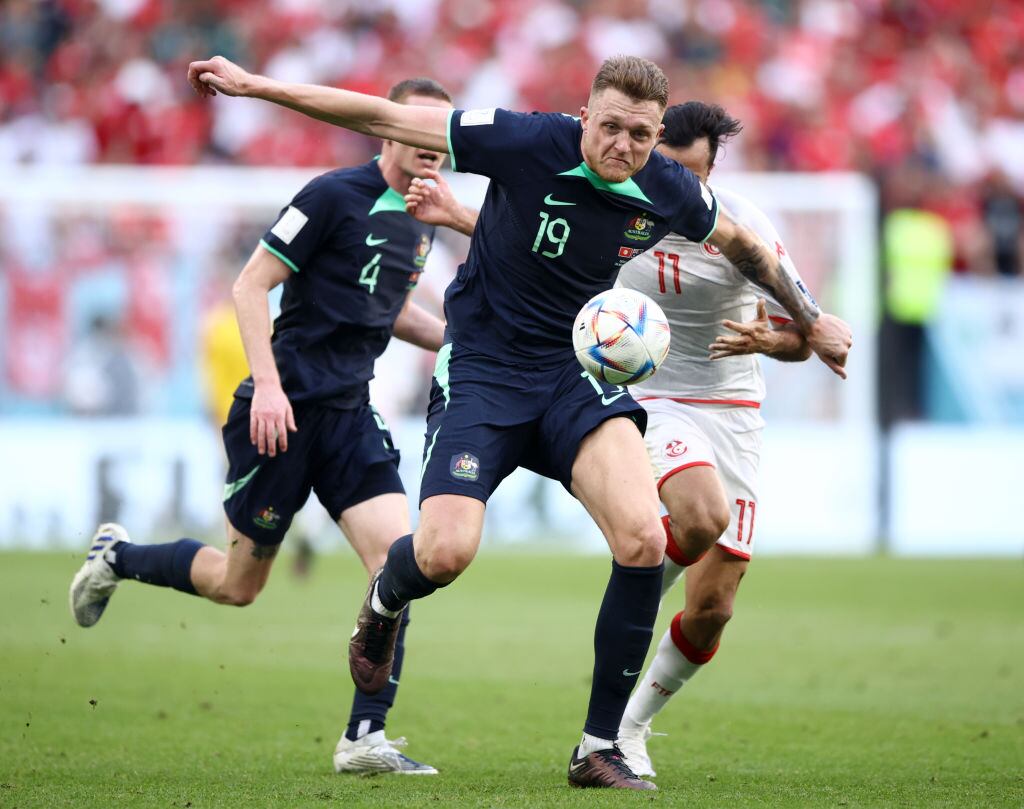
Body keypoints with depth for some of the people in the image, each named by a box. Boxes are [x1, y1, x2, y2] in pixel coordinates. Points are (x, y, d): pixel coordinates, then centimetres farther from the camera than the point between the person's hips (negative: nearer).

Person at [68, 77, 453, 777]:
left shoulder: (422, 219, 11)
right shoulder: (336, 195, -12)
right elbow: (251, 286, -12)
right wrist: (268, 385, -21)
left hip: (350, 415, 6)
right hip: (285, 408, -6)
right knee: (238, 583, 5)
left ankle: (365, 739, -9)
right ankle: (116, 557, 33)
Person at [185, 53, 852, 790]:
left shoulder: (670, 193, -6)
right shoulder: (527, 144, -18)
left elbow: (742, 245, 17)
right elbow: (383, 119, -14)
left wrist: (812, 323, 25)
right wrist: (255, 86, -15)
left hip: (575, 370, 3)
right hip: (481, 370, -3)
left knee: (643, 541, -20)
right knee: (445, 553, -21)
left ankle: (600, 749, -6)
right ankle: (384, 602, 21)